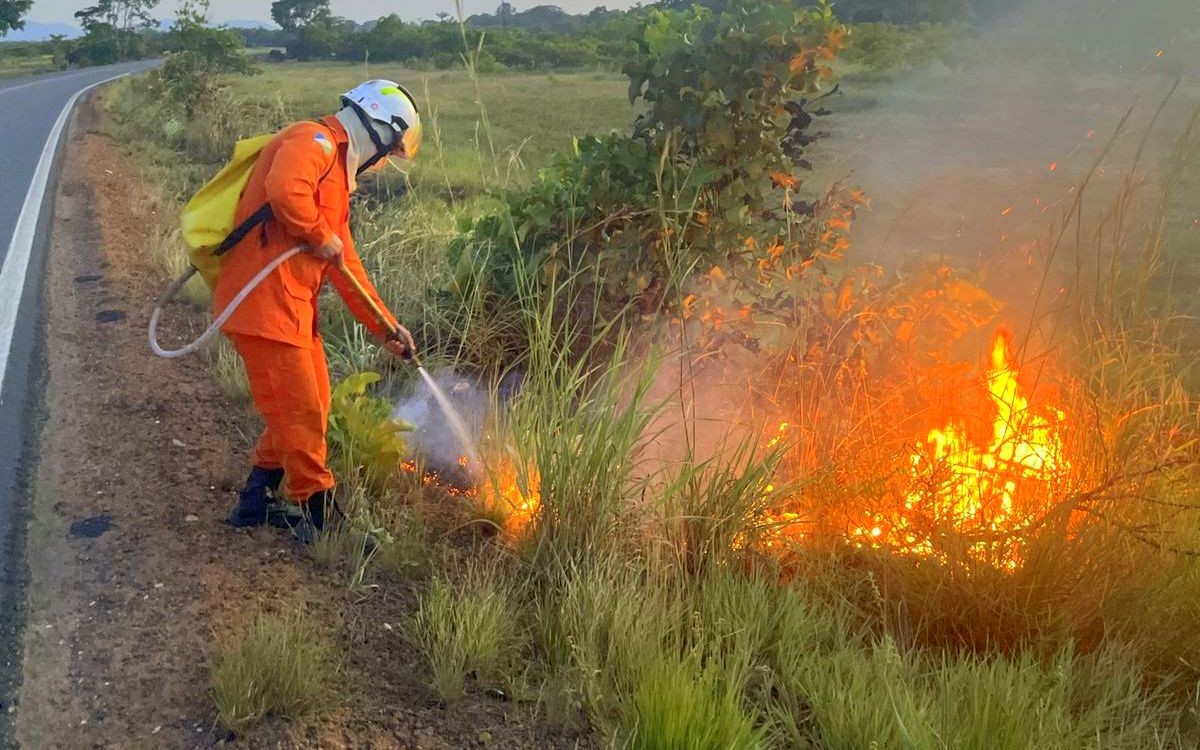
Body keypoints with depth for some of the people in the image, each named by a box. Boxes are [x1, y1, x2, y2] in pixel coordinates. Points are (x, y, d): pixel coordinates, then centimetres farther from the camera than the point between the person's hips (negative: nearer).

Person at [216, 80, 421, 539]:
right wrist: (320, 236, -14)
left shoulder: (338, 170, 23)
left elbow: (347, 264, 23)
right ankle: (319, 516, 12)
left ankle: (257, 502, 29)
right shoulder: (316, 141, -7)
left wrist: (387, 328, 22)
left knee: (311, 407, 17)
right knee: (301, 415, -2)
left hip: (291, 306, 10)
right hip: (263, 303, -10)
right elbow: (284, 189, -31)